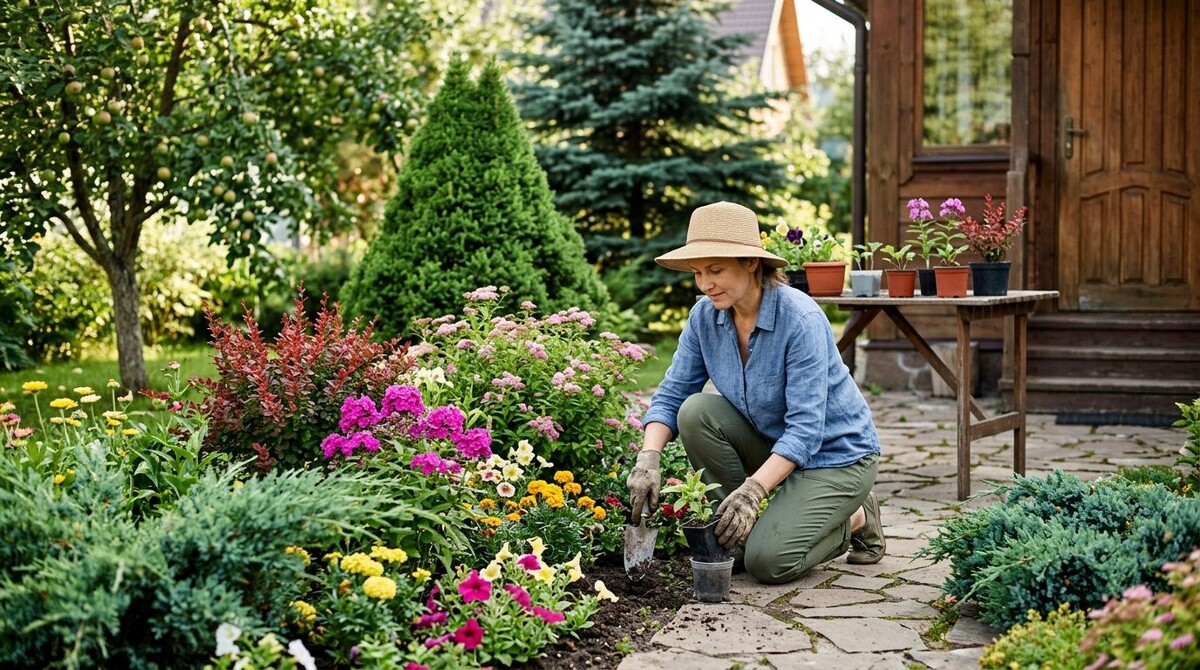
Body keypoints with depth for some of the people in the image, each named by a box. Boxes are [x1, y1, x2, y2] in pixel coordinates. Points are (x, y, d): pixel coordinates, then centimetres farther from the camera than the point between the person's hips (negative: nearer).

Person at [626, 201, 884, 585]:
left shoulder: (801, 319, -28)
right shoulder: (705, 316, -9)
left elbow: (807, 428, -30)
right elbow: (671, 394, -7)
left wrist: (753, 489, -40)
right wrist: (649, 458, -25)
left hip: (834, 451, -6)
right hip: (772, 442, 6)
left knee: (768, 562, -22)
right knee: (696, 411, -21)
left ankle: (854, 520, 7)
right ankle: (741, 525, -5)